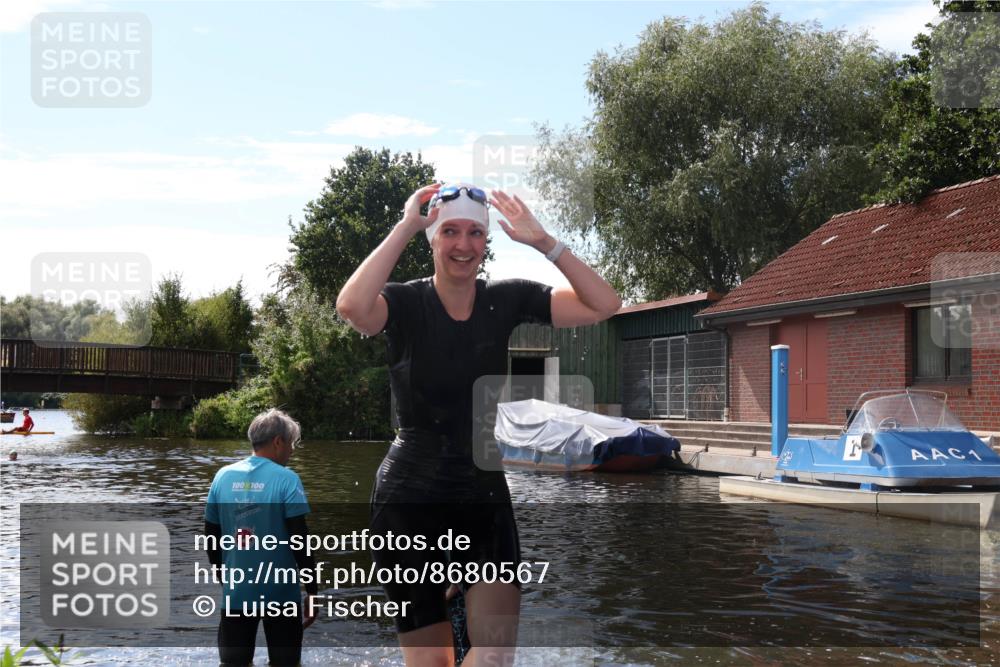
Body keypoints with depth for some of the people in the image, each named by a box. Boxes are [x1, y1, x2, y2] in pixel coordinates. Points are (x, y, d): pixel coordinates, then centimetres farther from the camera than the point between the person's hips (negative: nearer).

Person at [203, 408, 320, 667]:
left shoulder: (223, 476, 3)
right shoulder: (286, 479, -11)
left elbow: (211, 536, 8)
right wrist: (313, 590, -4)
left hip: (236, 593, 3)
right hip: (280, 593, -3)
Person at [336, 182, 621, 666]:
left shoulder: (506, 300, -1)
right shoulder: (405, 303, -10)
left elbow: (604, 305, -9)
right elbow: (351, 307, -34)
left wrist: (541, 241, -15)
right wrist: (405, 227, -27)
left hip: (485, 495, 3)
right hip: (408, 502, -3)